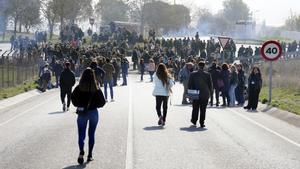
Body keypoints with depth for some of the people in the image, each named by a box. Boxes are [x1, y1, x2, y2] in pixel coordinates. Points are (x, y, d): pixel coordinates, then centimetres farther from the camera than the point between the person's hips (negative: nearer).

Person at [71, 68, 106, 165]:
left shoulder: (78, 88, -10)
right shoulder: (96, 89, -8)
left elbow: (73, 100, -10)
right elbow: (102, 102, -6)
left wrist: (79, 105, 8)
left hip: (82, 113, -1)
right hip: (93, 113, 1)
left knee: (81, 134, 4)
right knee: (91, 134, 15)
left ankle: (81, 152, -21)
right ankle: (90, 155, 18)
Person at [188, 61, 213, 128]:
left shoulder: (193, 74, -4)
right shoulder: (207, 74, -6)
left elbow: (190, 84, 1)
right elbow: (210, 85, 0)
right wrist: (210, 92, 11)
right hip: (205, 94, -1)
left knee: (195, 108, 15)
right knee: (203, 109, 3)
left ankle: (194, 120, 23)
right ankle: (202, 123, 4)